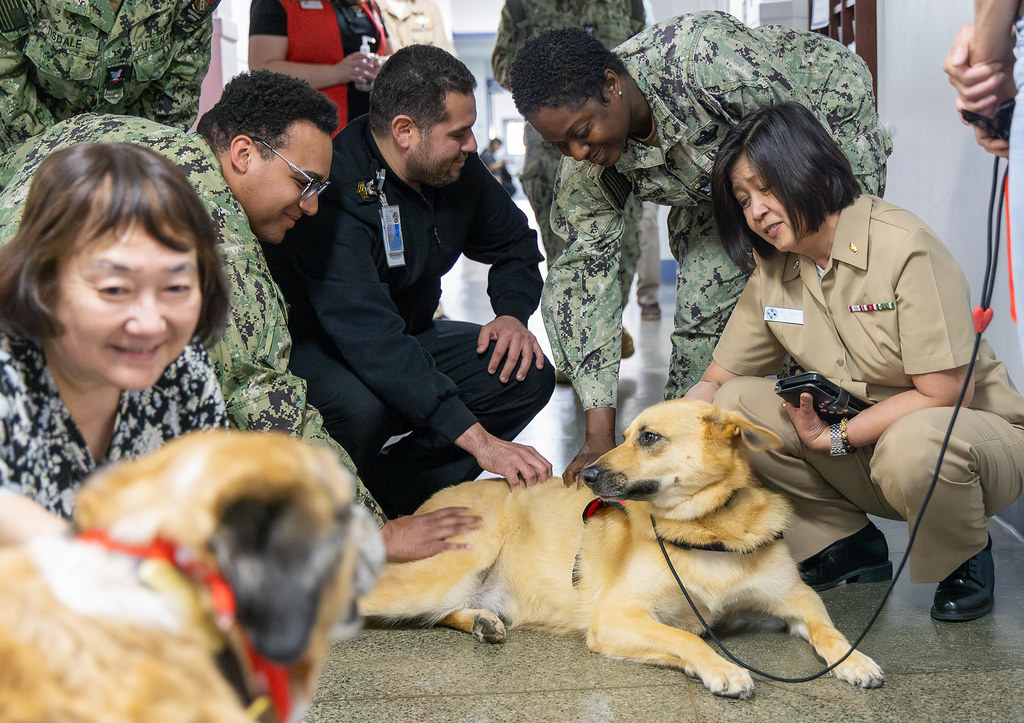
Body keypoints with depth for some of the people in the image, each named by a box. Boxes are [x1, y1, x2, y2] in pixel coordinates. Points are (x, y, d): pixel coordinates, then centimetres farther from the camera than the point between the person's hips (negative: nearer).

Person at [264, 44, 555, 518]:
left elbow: (513, 240, 14)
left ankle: (391, 497, -11)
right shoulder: (336, 193, -31)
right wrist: (479, 439, -45)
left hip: (407, 334, 7)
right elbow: (370, 337, -40)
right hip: (313, 349, -7)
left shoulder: (455, 169, -6)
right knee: (359, 407, -39)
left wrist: (513, 313, -10)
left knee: (528, 374, -12)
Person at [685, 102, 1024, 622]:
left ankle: (965, 560, -5)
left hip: (972, 432, -6)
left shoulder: (903, 246, -21)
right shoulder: (772, 275, 0)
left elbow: (944, 393, -23)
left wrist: (835, 437, -17)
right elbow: (714, 384, 3)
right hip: (863, 448, 6)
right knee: (735, 404, -13)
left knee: (914, 447, -41)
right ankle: (845, 545, 6)